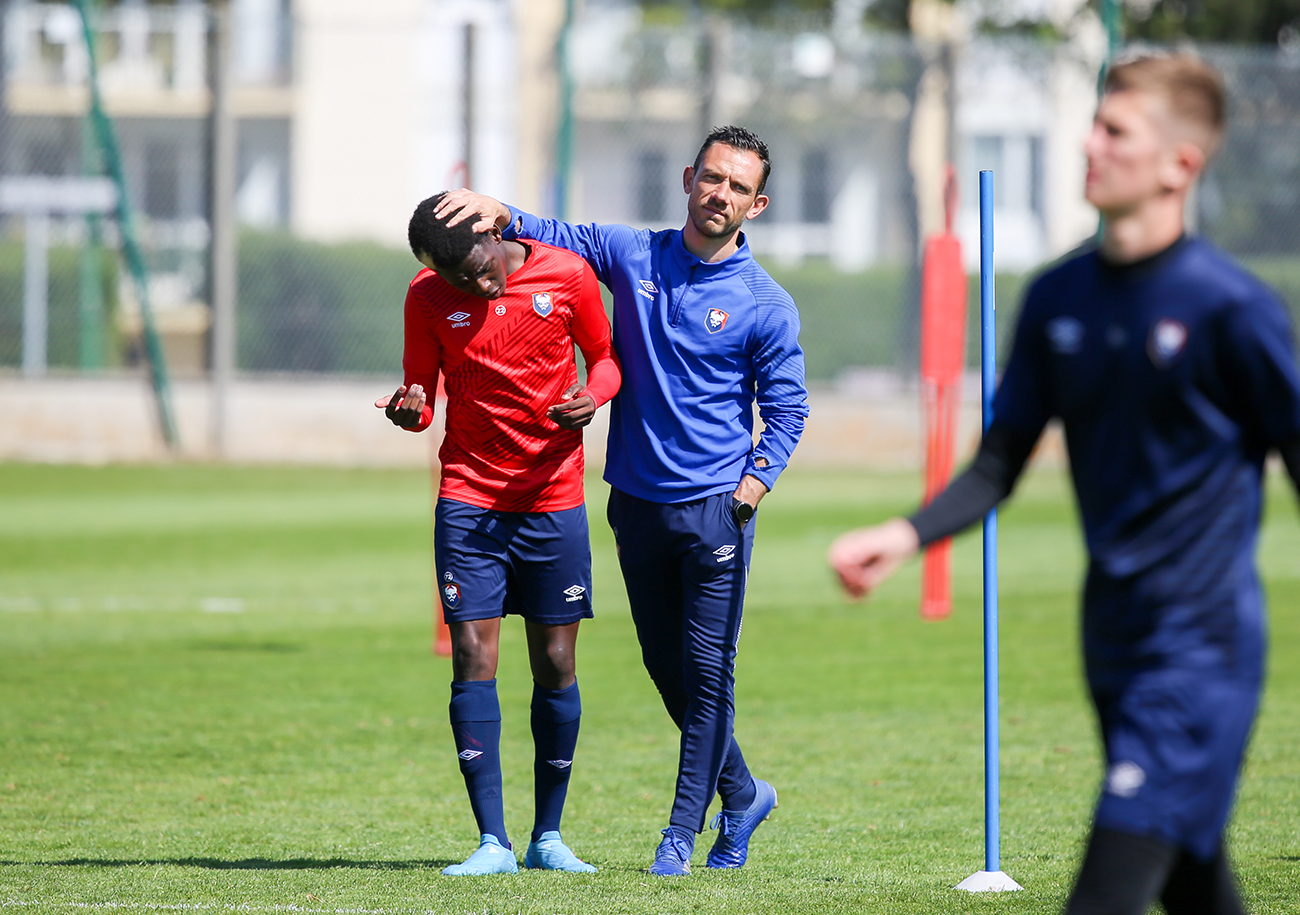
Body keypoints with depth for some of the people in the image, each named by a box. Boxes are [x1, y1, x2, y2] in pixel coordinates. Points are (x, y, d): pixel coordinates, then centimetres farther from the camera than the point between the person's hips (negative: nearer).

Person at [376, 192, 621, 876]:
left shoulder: (569, 276, -4)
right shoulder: (428, 298, -2)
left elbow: (604, 356, 9)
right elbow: (421, 389, 5)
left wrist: (594, 395, -14)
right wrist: (410, 408, -19)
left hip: (553, 498, 0)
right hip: (468, 495, 0)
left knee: (554, 665, 2)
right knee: (472, 658, -9)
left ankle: (548, 836, 14)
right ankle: (493, 842, -8)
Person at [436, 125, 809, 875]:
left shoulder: (766, 306, -4)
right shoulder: (633, 256, 5)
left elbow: (788, 410, 1)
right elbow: (559, 239, 12)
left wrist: (758, 478, -13)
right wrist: (503, 216, -9)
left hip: (716, 509, -4)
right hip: (638, 499, 4)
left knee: (708, 670, -5)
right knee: (666, 665, 11)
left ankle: (683, 833, 1)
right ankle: (742, 793, 29)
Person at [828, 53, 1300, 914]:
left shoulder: (1231, 306, -12)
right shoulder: (1059, 298, 6)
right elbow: (1000, 465, 10)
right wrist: (906, 536, -8)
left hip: (1201, 648, -7)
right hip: (1114, 641, 7)